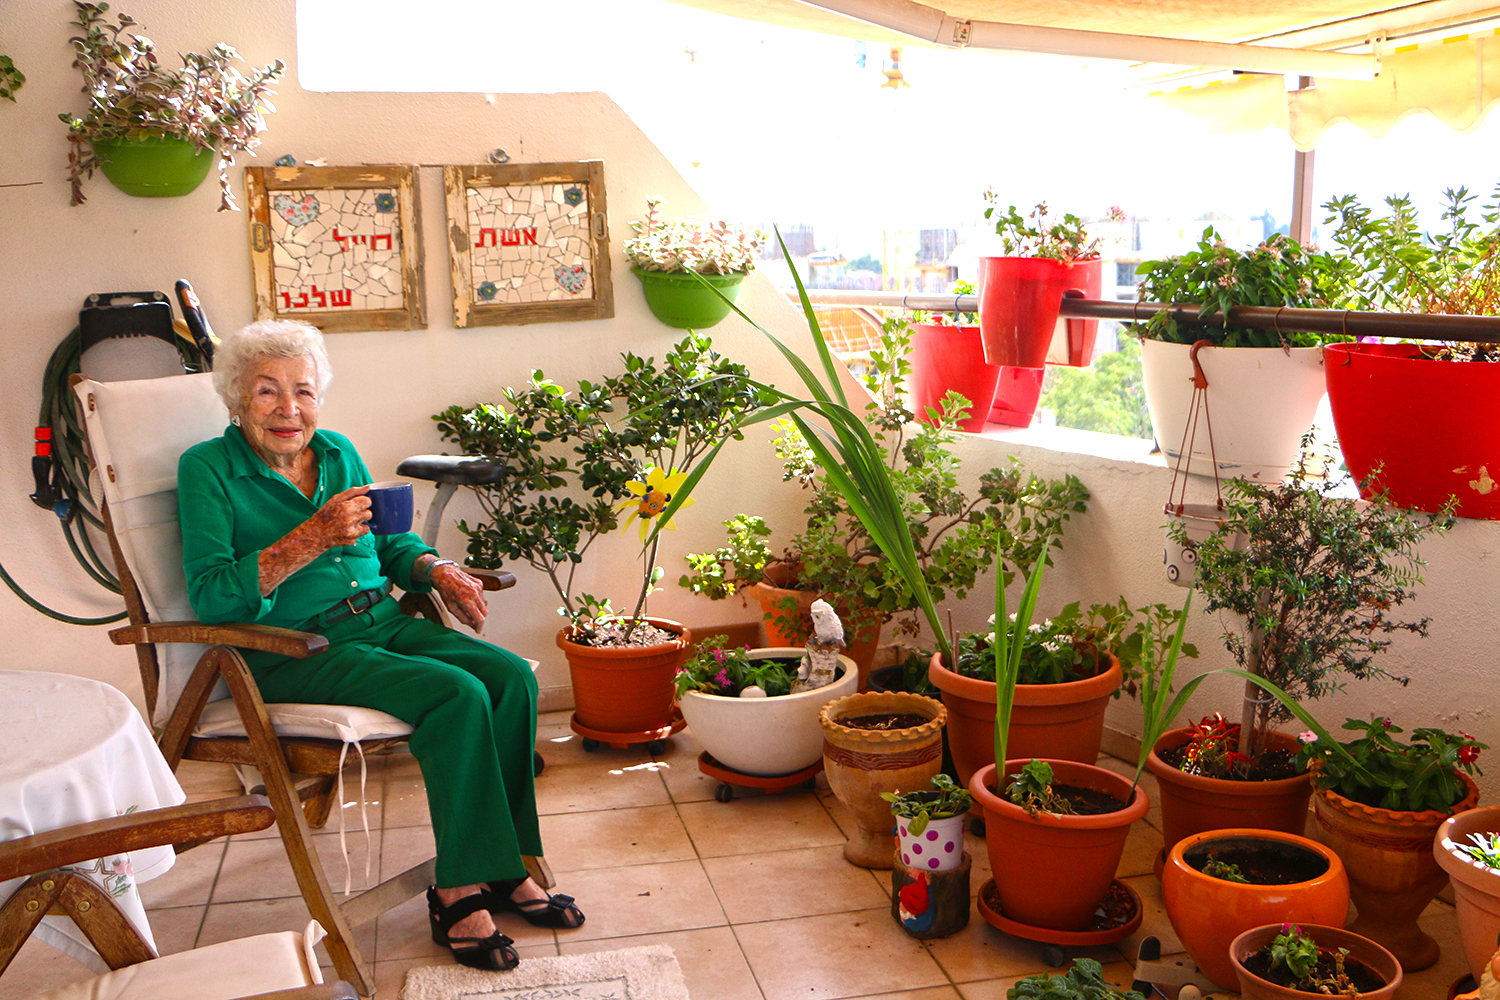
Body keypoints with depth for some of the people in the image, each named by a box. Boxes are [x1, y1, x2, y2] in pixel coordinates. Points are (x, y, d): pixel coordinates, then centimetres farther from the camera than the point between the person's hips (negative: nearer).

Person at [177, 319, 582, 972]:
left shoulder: (338, 452, 14)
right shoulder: (209, 470, -3)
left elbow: (389, 543, 23)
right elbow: (212, 598, -14)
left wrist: (435, 570, 1)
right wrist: (313, 538, -21)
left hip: (383, 622, 6)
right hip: (295, 650, -6)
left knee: (512, 677, -18)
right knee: (457, 695, -28)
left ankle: (505, 868, -7)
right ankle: (458, 892, -15)